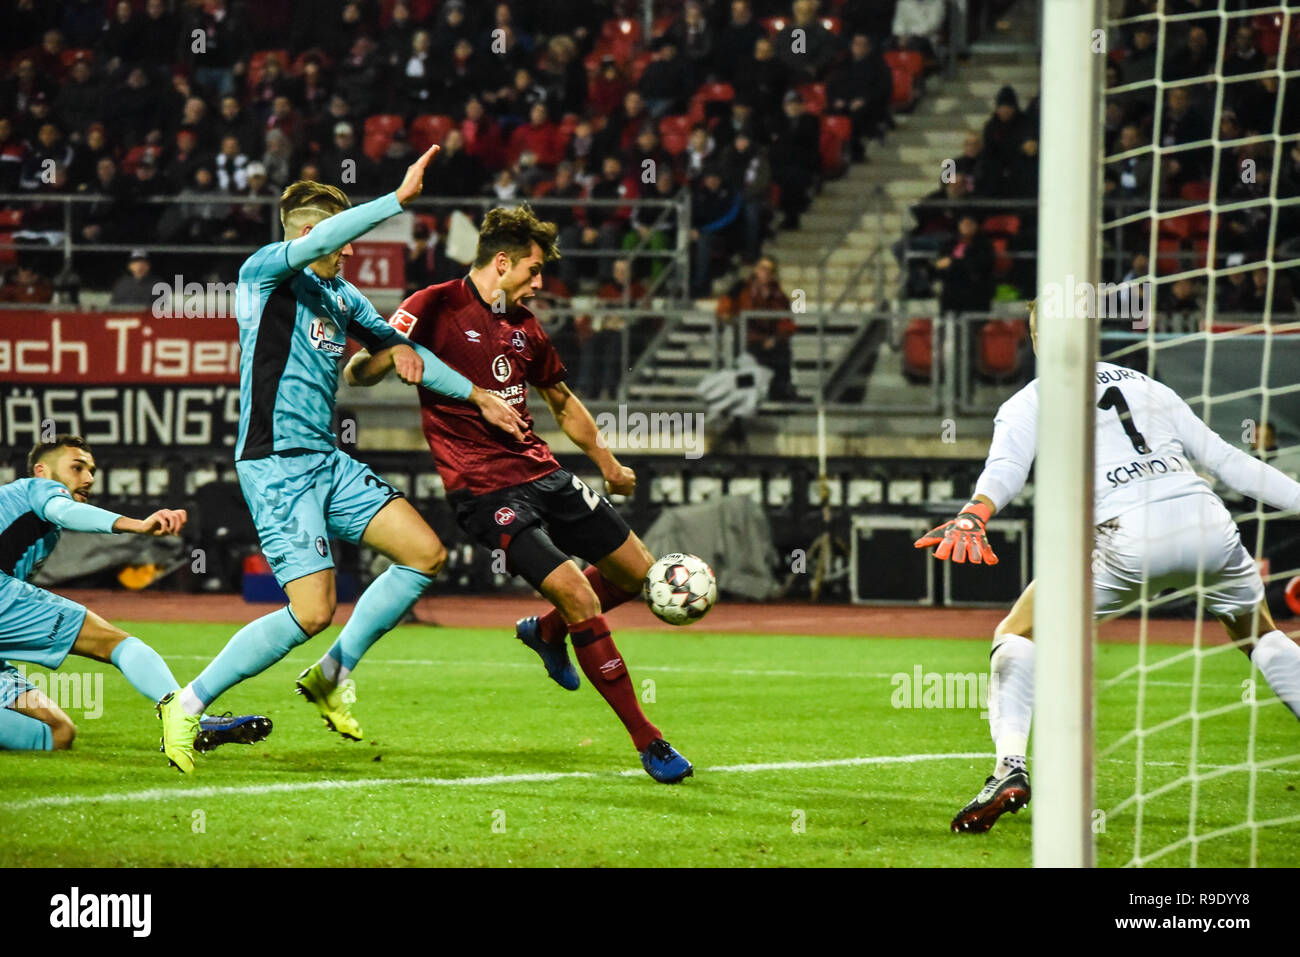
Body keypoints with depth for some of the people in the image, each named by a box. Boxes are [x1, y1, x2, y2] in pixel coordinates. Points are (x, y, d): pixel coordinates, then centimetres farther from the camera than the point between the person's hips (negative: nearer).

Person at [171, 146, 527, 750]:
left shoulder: (341, 296, 17)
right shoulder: (265, 271, -7)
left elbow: (399, 348, 28)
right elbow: (314, 243, -27)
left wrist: (479, 397, 26)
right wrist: (401, 198, -29)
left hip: (326, 462, 9)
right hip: (276, 467, -9)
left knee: (425, 554, 3)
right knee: (313, 611, -16)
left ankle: (331, 677, 14)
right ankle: (186, 705, -4)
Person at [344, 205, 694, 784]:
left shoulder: (523, 325, 14)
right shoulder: (436, 308, -8)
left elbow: (561, 400, 29)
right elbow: (357, 374, -14)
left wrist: (607, 463, 33)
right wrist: (393, 355, -35)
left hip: (542, 472, 8)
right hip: (486, 491, -8)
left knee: (636, 572, 12)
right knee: (581, 600, -17)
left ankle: (545, 631, 39)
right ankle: (647, 742, -7)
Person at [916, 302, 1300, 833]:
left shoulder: (1031, 402, 17)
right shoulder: (1148, 387, 29)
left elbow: (1006, 468, -5)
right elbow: (1227, 461, 25)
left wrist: (974, 515, -22)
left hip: (1132, 535, -4)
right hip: (1211, 525, 4)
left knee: (1018, 636, 11)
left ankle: (1010, 768, -9)